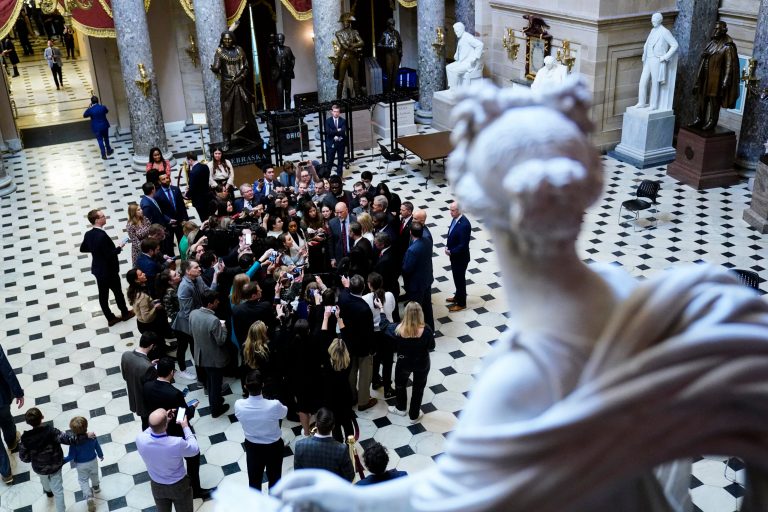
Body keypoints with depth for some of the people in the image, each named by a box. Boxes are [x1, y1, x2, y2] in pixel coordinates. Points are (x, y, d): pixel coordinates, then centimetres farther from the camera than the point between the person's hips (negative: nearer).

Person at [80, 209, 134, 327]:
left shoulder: (88, 234, -3)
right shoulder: (102, 235, -29)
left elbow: (82, 249, 11)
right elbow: (110, 255, -27)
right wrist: (119, 247, -14)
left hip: (98, 269, 8)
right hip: (109, 270, -8)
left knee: (103, 294, 14)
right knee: (118, 292, 13)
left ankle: (110, 318, 26)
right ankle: (125, 313, 31)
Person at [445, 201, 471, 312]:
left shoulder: (464, 224, -29)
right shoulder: (455, 219, -3)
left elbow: (463, 245, -27)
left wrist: (451, 252, -18)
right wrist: (447, 246, -1)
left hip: (460, 258, -8)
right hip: (454, 256, 8)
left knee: (460, 279, 8)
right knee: (456, 278, 25)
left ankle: (461, 303, 24)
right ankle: (458, 296, 44)